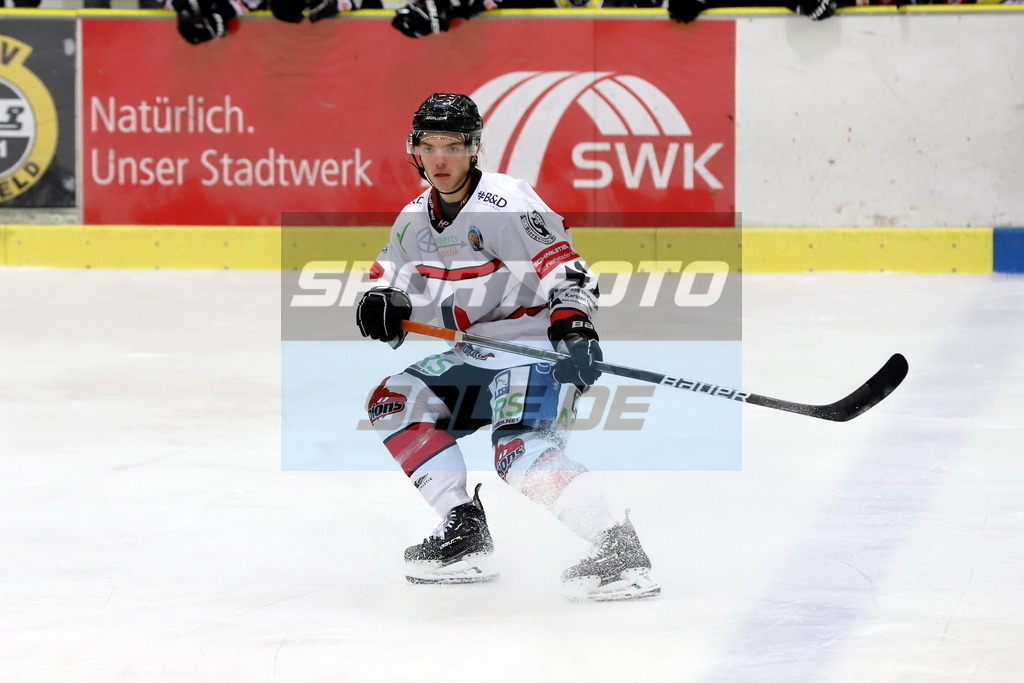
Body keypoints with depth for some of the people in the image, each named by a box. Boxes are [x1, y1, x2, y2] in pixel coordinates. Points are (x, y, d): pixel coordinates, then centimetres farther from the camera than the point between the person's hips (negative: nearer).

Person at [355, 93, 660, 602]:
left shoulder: (505, 204, -18)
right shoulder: (416, 217, 8)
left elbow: (565, 270, -23)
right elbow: (393, 273, 20)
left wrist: (574, 330, -39)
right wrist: (380, 301, -4)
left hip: (538, 350, -9)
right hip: (477, 355, 9)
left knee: (521, 452, -29)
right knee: (393, 401, 7)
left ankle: (621, 552, -29)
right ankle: (464, 534, 8)